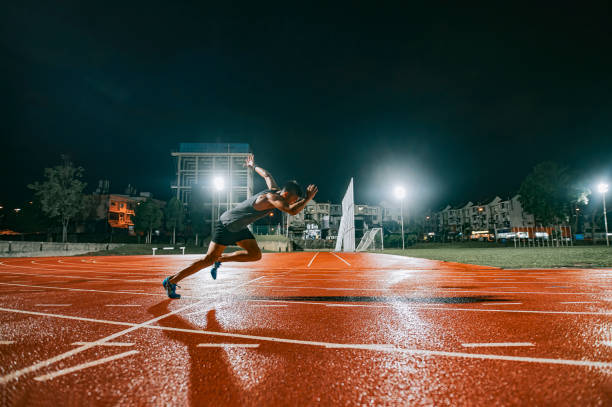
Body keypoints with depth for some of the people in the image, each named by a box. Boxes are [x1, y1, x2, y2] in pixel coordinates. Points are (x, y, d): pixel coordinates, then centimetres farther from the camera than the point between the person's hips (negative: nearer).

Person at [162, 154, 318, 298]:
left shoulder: (274, 189, -1)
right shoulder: (273, 197, -28)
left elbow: (266, 174, 19)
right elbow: (292, 211, -43)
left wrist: (253, 166, 36)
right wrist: (308, 198, -31)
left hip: (239, 227, 9)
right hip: (226, 225, -9)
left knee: (255, 255, -2)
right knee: (209, 259, -6)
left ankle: (220, 259, 15)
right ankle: (171, 281, 8)